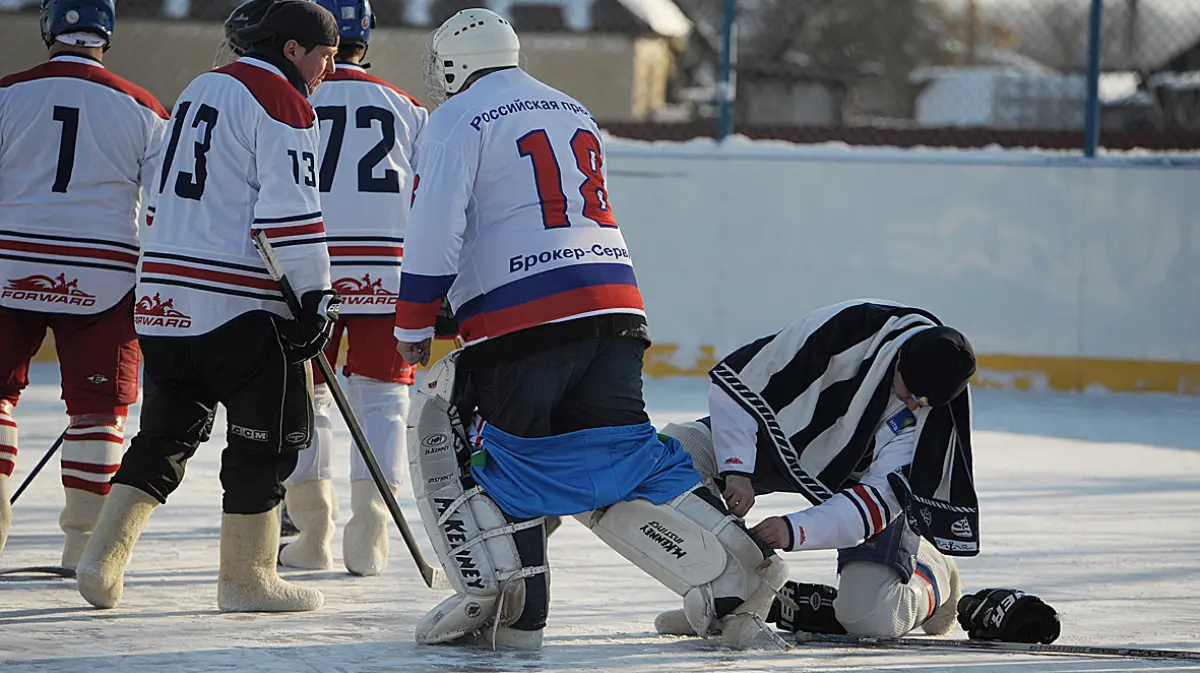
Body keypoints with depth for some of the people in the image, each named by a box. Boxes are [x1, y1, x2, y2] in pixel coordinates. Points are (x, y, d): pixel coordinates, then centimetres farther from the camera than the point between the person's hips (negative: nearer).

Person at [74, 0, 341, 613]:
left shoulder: (200, 89, 19)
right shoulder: (283, 107, -9)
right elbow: (290, 213, -18)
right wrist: (314, 299, -14)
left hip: (165, 299, 8)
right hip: (240, 308, -8)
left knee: (168, 430, 15)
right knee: (268, 436, 3)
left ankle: (106, 556, 5)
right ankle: (245, 578, 6)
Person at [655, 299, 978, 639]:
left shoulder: (936, 411, -27)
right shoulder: (842, 328, -31)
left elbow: (881, 496, -30)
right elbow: (732, 379, -22)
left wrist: (795, 530, -42)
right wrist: (737, 469, -28)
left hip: (857, 477, -1)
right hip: (785, 440, 1)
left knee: (873, 617, -20)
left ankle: (929, 578, 19)